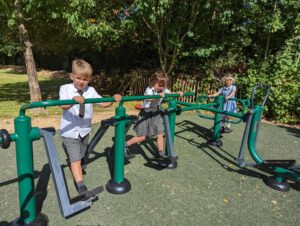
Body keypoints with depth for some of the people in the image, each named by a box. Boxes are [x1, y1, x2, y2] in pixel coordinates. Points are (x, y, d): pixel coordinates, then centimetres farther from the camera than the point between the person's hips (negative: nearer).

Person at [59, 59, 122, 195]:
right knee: (75, 159, -7)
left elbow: (103, 103, -3)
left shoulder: (90, 91, -1)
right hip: (70, 131, -4)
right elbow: (63, 106, -28)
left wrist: (114, 98, -21)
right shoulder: (65, 89, -11)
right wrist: (74, 99, -48)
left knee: (80, 156, 22)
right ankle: (81, 185, -3)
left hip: (84, 130, 4)